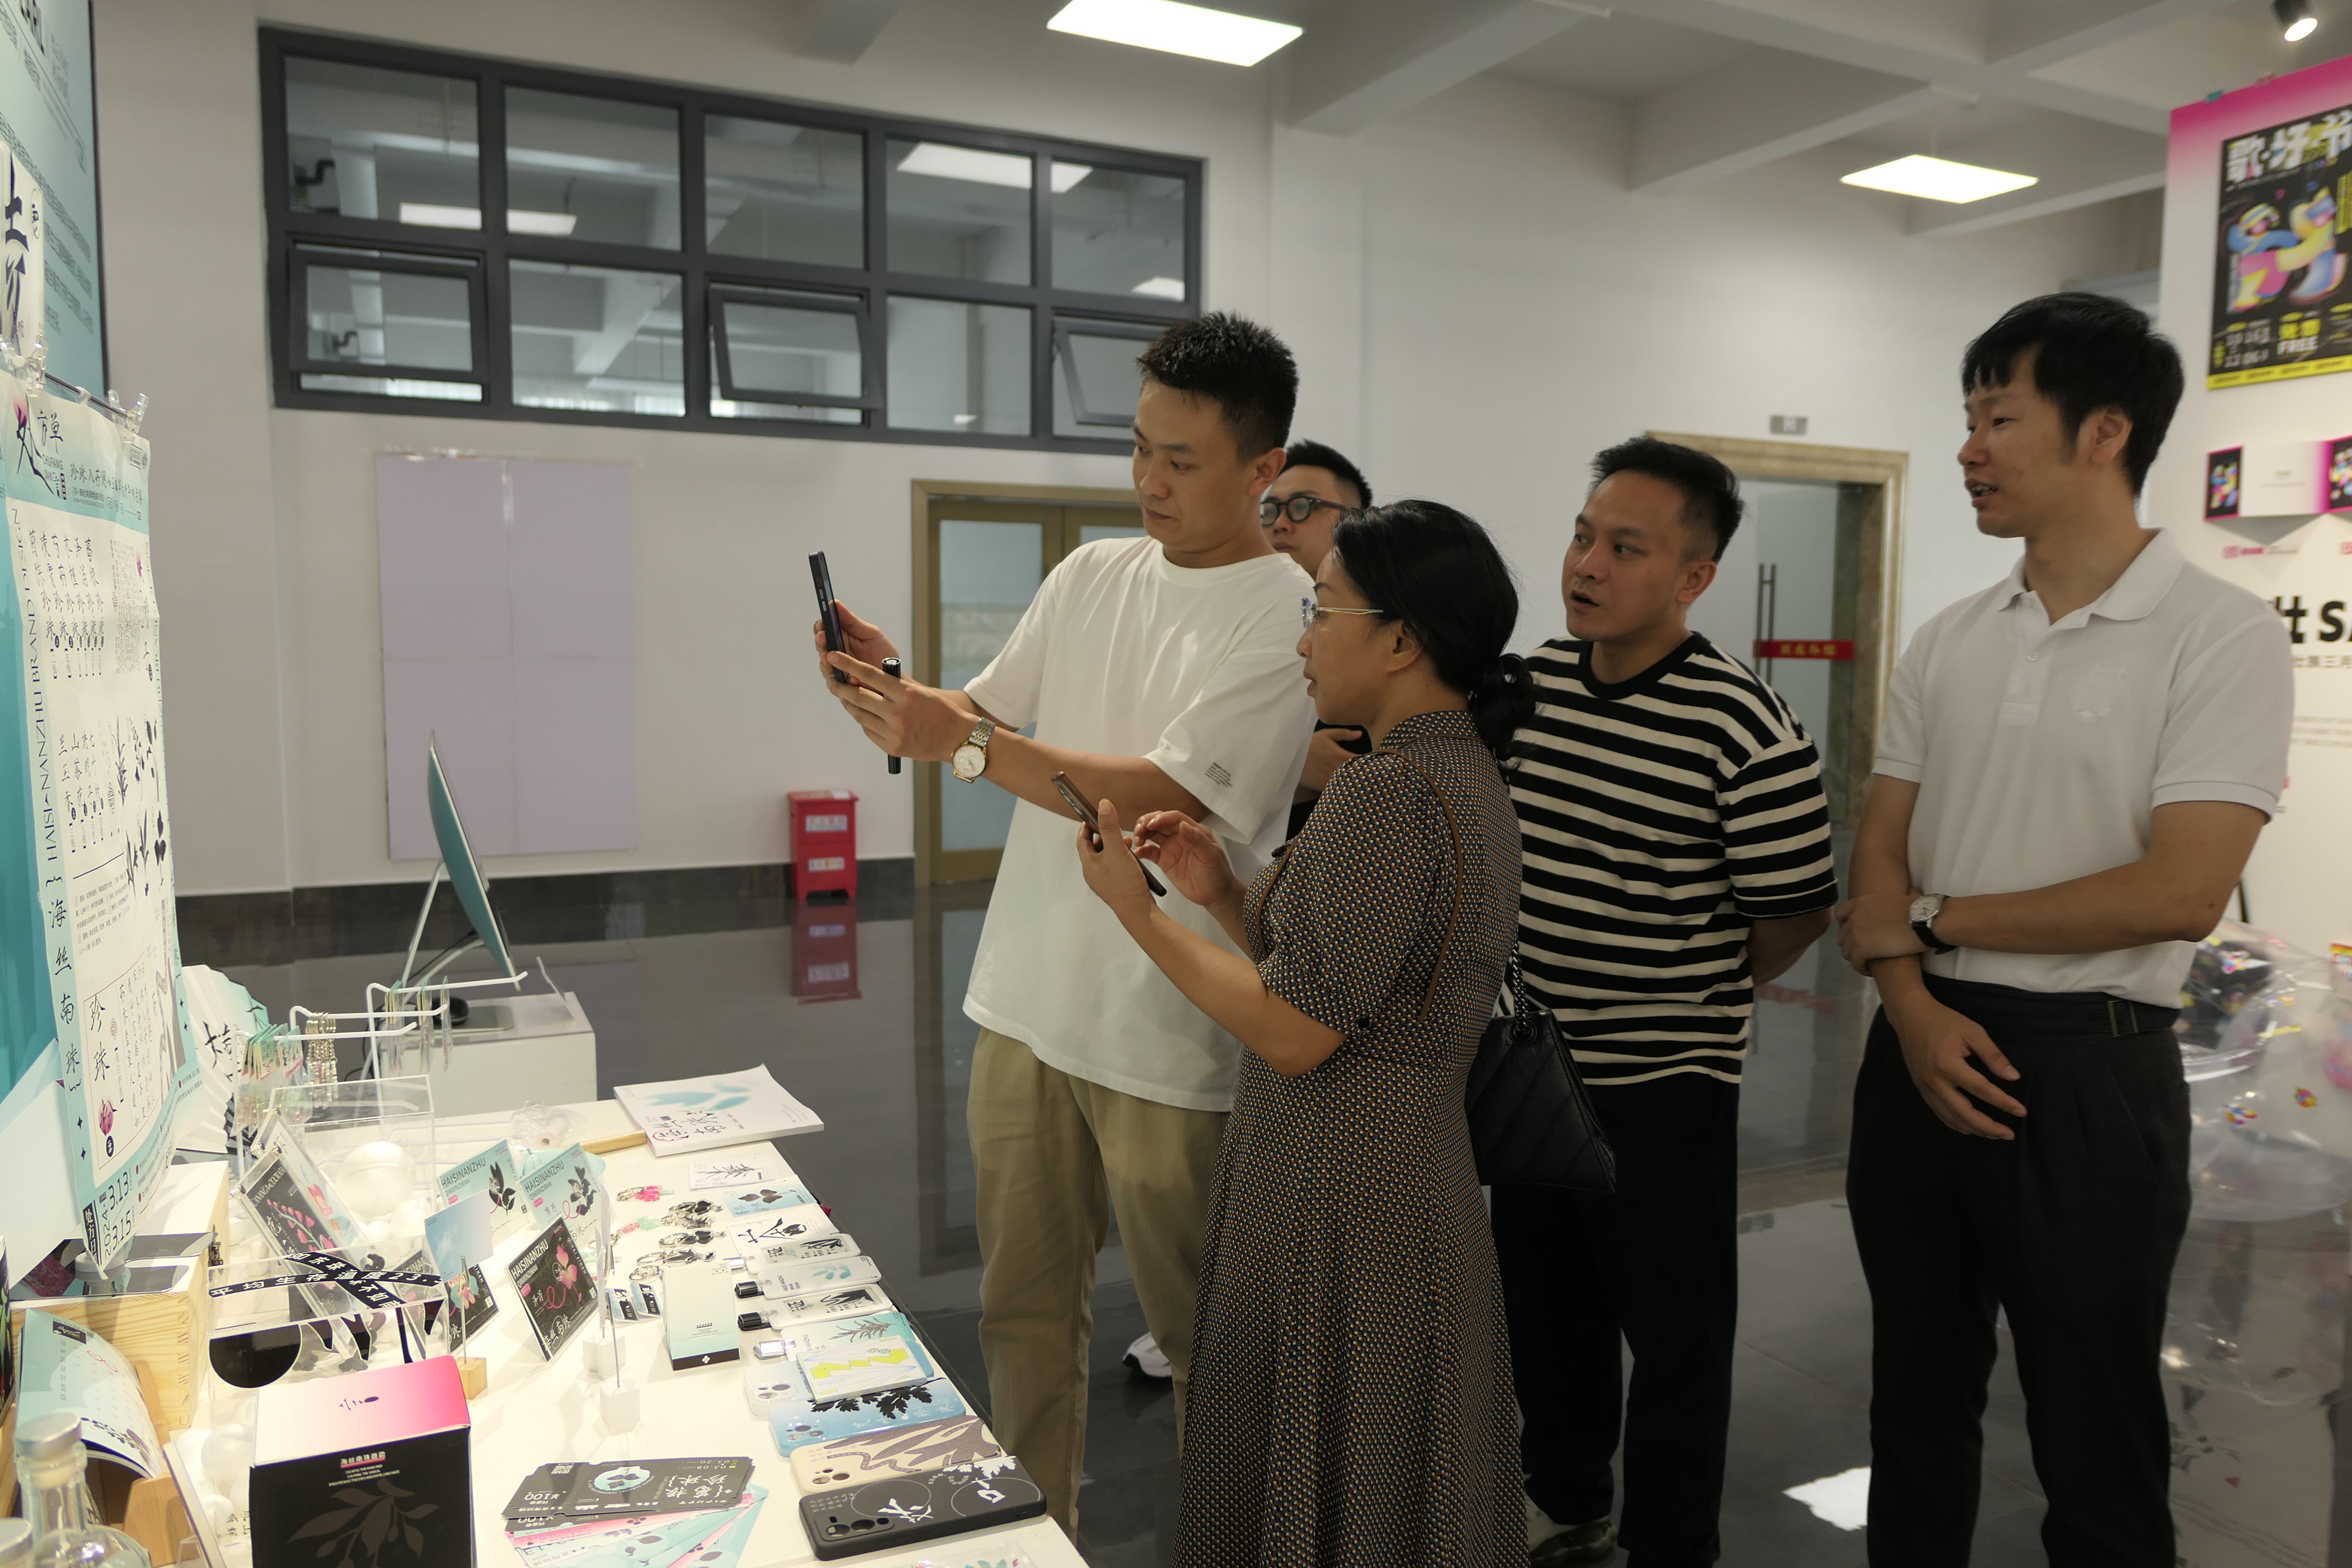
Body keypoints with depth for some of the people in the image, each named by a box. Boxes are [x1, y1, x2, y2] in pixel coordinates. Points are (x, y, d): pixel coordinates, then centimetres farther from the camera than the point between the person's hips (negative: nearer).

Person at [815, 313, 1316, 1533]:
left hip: (1165, 1036, -6)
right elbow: (986, 716, 13)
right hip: (1027, 1005, 6)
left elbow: (1162, 795, -20)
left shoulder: (1287, 620, -12)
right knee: (1023, 1305, 18)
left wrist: (962, 746, -24)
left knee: (1198, 1330, 10)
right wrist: (898, 687, -8)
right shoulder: (1092, 575, 8)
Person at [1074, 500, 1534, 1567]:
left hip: (1339, 1185, -10)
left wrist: (1135, 909, -13)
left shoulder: (1391, 790, -21)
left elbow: (1297, 1032, -21)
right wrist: (1225, 894, 5)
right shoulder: (1465, 773, 10)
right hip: (1409, 1169, 10)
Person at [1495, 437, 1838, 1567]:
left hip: (1664, 1087, -6)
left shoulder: (1746, 733, -19)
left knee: (1673, 1334, 10)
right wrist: (1536, 988, 11)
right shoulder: (1527, 685, -1)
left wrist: (1688, 999, 3)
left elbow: (1794, 914, -10)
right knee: (1546, 1304, 21)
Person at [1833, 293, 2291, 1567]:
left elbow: (2177, 892, -19)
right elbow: (1878, 857, 5)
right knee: (1916, 1404, 20)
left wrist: (1936, 915, -10)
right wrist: (1912, 1006, -13)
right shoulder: (1947, 642, 7)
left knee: (2095, 1447, 11)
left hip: (2088, 1069, -5)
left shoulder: (2222, 635, -9)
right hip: (1923, 1052, 5)